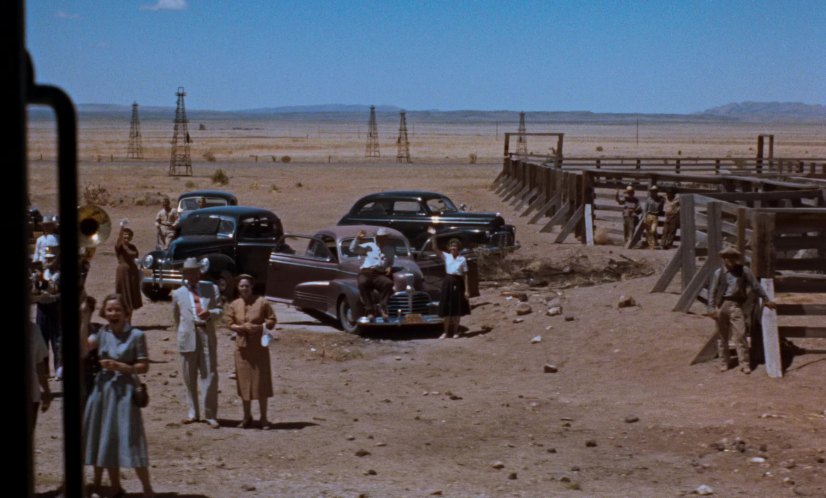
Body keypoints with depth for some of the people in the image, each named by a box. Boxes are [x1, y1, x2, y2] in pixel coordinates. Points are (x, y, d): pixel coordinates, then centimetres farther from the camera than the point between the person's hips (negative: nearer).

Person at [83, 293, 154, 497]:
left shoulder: (136, 335, -6)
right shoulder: (102, 333, 7)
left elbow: (144, 366, -6)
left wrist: (119, 366, -17)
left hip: (124, 390, -5)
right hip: (102, 389, 5)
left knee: (130, 440, -8)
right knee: (107, 441, 10)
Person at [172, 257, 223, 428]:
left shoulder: (211, 289, 11)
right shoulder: (178, 294, 10)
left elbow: (220, 310, 9)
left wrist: (210, 313, -11)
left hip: (207, 336, 0)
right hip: (188, 337, 0)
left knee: (209, 375, -3)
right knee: (189, 377, 6)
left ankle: (210, 415, 3)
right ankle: (192, 413, 17)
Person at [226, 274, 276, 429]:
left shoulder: (262, 302, -4)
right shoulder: (234, 305, 4)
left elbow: (272, 320, 0)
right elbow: (230, 323, 5)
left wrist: (259, 327, -17)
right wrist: (241, 327, -14)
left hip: (259, 347, -2)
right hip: (242, 346, 2)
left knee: (261, 382, 1)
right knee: (244, 382, 6)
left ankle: (263, 418, 10)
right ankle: (247, 417, 19)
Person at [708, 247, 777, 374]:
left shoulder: (744, 271, 1)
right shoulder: (719, 273, 1)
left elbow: (756, 286, 7)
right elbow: (712, 291, 2)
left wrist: (766, 299, 10)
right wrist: (711, 308, -5)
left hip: (736, 306, -1)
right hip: (721, 305, 1)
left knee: (740, 335, -8)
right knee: (722, 336, 8)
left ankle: (744, 364, -3)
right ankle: (724, 362, 20)